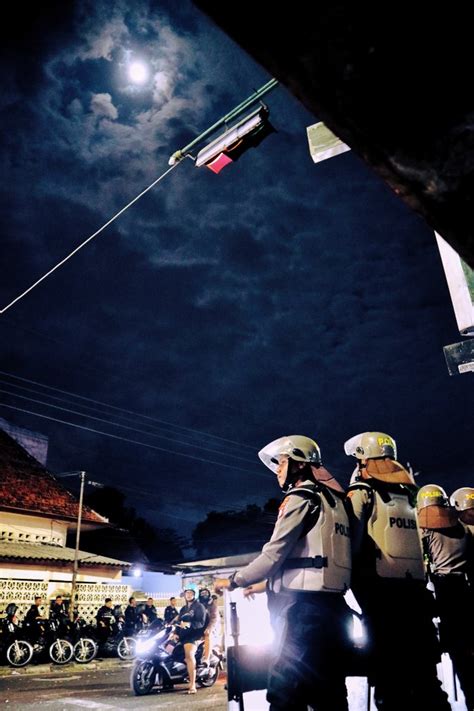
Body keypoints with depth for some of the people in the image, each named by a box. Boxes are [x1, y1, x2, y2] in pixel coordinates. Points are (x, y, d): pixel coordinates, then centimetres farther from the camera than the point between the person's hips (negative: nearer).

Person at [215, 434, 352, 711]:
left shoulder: (302, 497, -6)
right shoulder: (333, 499, 20)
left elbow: (275, 553, -11)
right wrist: (267, 584, 25)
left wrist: (234, 581, 2)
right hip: (332, 604, 9)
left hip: (305, 606, -9)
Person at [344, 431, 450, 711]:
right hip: (383, 592, -7)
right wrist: (362, 592, -13)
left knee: (425, 665, 11)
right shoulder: (361, 495, -4)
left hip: (414, 589, 8)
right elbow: (351, 544, -11)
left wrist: (422, 586, 18)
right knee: (392, 671, -3)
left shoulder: (406, 494, 19)